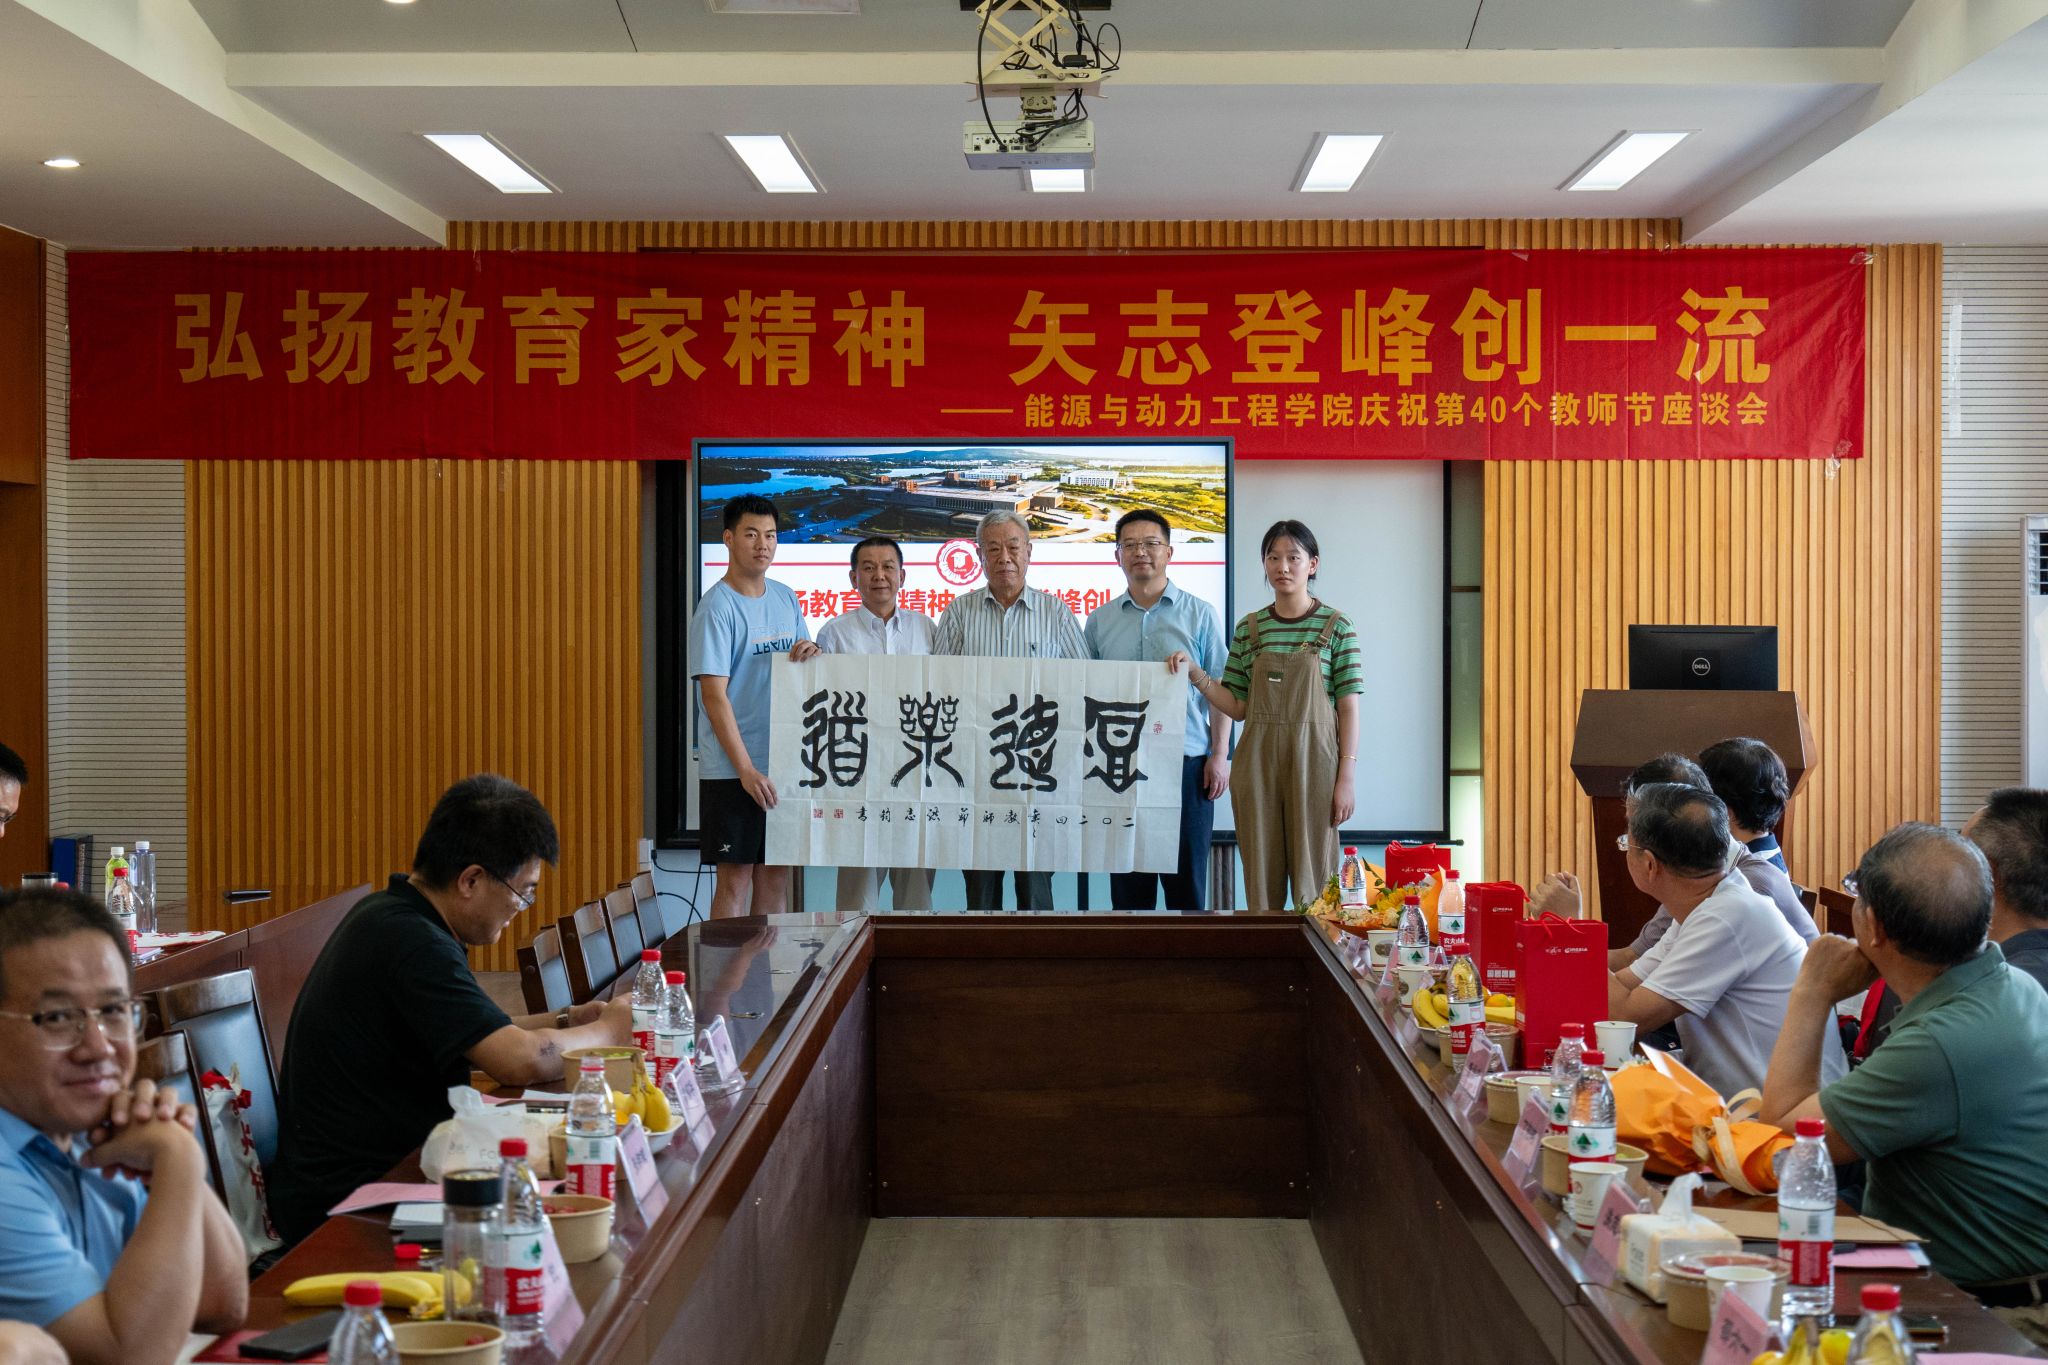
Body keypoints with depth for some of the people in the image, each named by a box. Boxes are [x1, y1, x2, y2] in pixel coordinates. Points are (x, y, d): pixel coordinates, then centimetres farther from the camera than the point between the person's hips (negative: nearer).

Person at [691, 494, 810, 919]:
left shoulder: (786, 599, 11)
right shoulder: (717, 608, -10)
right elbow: (714, 695, -15)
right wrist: (745, 769, -20)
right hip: (733, 769, -6)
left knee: (777, 872, 10)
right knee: (736, 876, -3)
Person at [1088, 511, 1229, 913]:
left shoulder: (1199, 615, 4)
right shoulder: (1099, 621, 11)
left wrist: (1220, 755, -5)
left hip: (1186, 762, -2)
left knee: (1186, 883, 1)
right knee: (1127, 885, 5)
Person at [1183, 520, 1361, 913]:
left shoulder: (1335, 626, 1)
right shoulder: (1249, 629, 9)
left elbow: (1348, 708, -2)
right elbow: (1238, 707, 8)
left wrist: (1346, 777, -8)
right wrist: (1195, 674, -6)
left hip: (1313, 761, -3)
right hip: (1258, 762, 3)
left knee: (1313, 879, -1)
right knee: (1261, 880, 5)